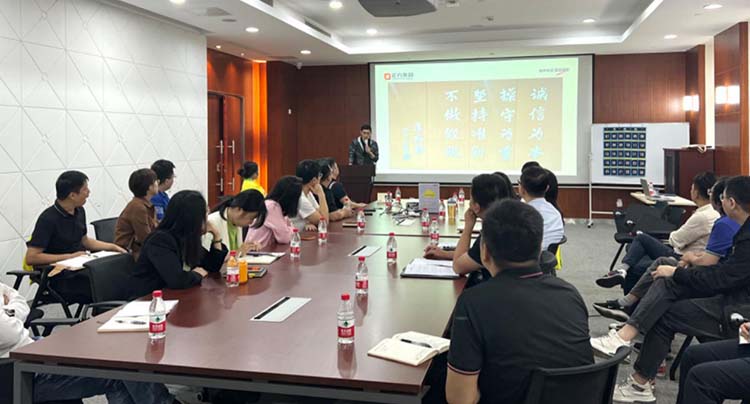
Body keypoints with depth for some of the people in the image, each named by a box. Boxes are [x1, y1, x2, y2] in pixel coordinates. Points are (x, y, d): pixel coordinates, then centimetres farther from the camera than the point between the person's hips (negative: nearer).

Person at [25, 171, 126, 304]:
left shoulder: (79, 211, 9)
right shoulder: (48, 219, -14)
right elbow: (31, 258, -17)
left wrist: (112, 247, 14)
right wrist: (70, 256, -18)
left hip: (79, 268, 8)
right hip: (60, 278, -8)